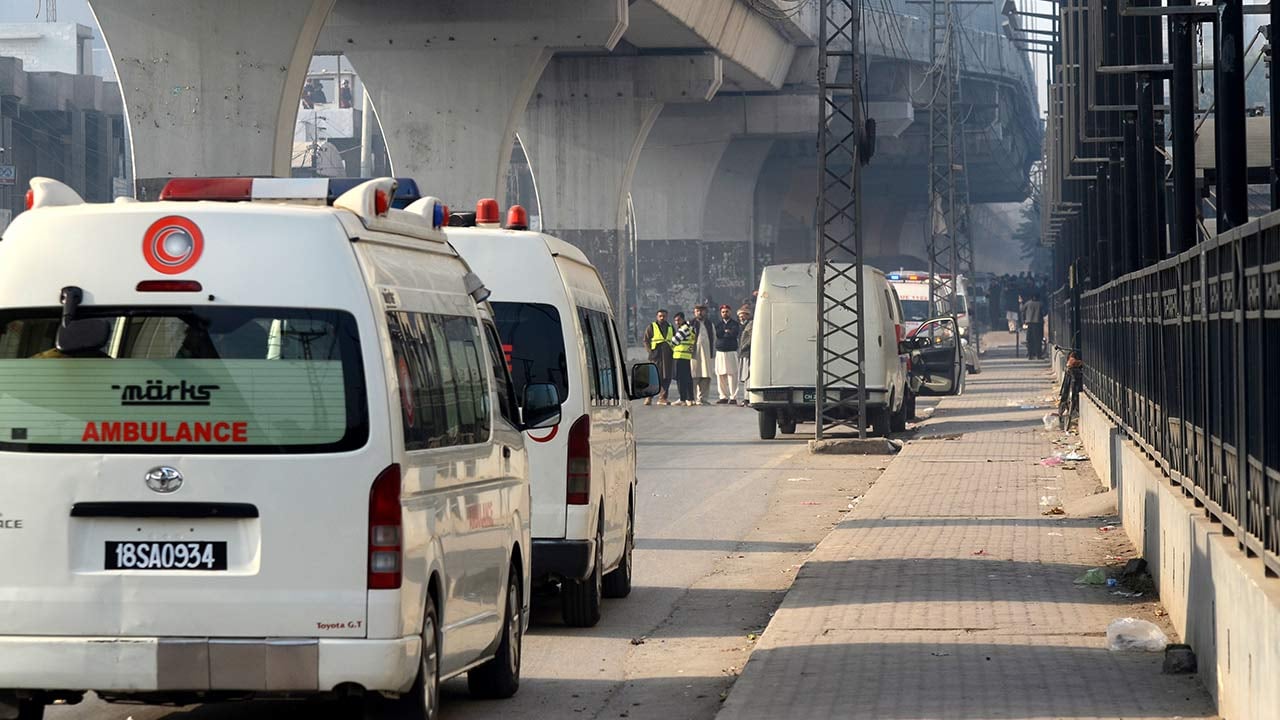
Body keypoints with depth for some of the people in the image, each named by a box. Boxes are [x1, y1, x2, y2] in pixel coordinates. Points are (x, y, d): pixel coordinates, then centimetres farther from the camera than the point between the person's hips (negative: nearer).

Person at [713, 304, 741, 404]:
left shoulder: (734, 323, 5)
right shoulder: (718, 323, 15)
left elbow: (735, 334, -12)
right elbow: (716, 333, -2)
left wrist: (723, 333, -2)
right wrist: (727, 332, -6)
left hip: (731, 352, -4)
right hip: (720, 352, 4)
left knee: (732, 375, -8)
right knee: (720, 375, 2)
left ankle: (733, 397, -8)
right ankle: (724, 397, 9)